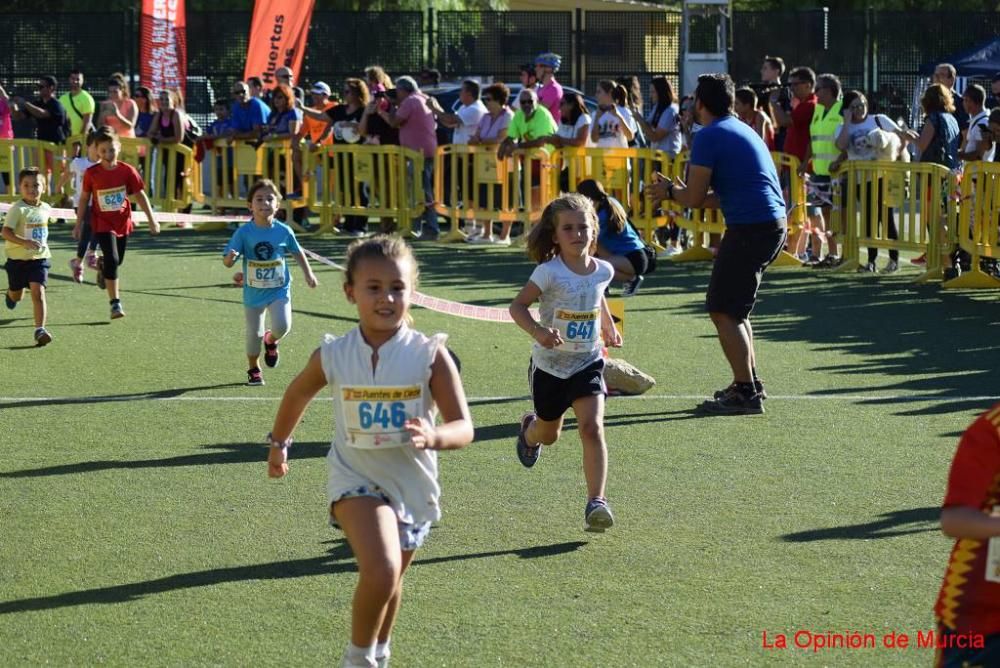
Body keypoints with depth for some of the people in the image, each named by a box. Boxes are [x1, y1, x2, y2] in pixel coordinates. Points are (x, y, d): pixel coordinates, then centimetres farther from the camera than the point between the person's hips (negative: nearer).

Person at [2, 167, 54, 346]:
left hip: (39, 258, 2)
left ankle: (40, 330, -16)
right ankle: (10, 294, 54)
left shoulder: (46, 209, 1)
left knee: (38, 292, -14)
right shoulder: (18, 209, -18)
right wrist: (25, 242, -40)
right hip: (18, 258, -2)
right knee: (17, 296, 16)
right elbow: (6, 232, -28)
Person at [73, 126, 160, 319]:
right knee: (112, 260, -16)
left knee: (117, 260, 17)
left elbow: (140, 195, -1)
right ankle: (115, 303, -12)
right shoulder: (92, 174, -12)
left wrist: (152, 220, -2)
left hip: (123, 222, 3)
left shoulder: (127, 171, -9)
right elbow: (84, 199, 0)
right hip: (102, 224, -3)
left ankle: (102, 265, 54)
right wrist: (79, 224, 4)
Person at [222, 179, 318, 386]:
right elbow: (227, 262, -12)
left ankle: (271, 341, 18)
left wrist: (308, 274, 11)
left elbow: (297, 252, 11)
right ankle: (253, 369, 32)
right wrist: (230, 258, -35)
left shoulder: (284, 231, -7)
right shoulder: (244, 232, -12)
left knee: (282, 325, -19)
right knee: (254, 333, 8)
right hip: (253, 291, 0)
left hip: (279, 289, 0)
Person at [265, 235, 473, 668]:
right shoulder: (333, 356, -9)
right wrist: (279, 443, 24)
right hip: (357, 481, -2)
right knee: (381, 572, -26)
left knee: (390, 582, 20)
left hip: (413, 486, 2)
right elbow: (298, 393, 13)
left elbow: (463, 428, -16)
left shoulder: (430, 355, -14)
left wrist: (434, 437, -38)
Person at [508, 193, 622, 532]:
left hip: (588, 363, 2)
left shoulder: (603, 271, -4)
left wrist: (608, 325, 16)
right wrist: (537, 330, -35)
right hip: (550, 364, -2)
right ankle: (529, 430, 57)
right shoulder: (549, 273, -19)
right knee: (549, 434, 18)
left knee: (592, 428, -19)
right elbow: (518, 306, -19)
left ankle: (596, 502, -19)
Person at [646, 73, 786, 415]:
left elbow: (694, 199, -8)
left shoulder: (709, 137, -8)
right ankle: (749, 383, 24)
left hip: (749, 229, -9)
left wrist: (670, 192, 13)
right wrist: (679, 192, 28)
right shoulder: (743, 131, 20)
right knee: (735, 310, 21)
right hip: (774, 224, 9)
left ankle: (746, 393, -7)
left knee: (724, 312, -4)